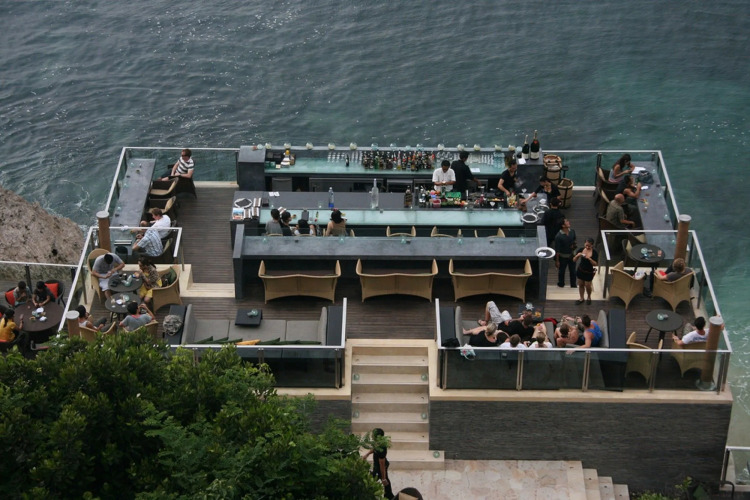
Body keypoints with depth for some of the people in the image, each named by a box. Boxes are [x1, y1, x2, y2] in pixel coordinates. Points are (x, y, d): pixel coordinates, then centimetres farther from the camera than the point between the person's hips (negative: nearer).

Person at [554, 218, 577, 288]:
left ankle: (573, 285, 35)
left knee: (573, 271, 16)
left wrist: (574, 245, -9)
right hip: (563, 257, -4)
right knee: (561, 272, 17)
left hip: (571, 255, 4)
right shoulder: (559, 236, -27)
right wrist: (557, 261, -15)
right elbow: (557, 250, -20)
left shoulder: (572, 231, -10)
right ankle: (561, 284, 39)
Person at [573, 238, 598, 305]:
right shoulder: (581, 250, -11)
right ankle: (581, 298, 37)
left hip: (589, 272, -3)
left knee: (587, 285, 7)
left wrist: (589, 258, -35)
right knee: (581, 284, 16)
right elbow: (574, 260, -7)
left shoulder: (595, 252, -18)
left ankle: (589, 297, 38)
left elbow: (596, 264, -20)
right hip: (581, 270, 3)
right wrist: (577, 255, -28)